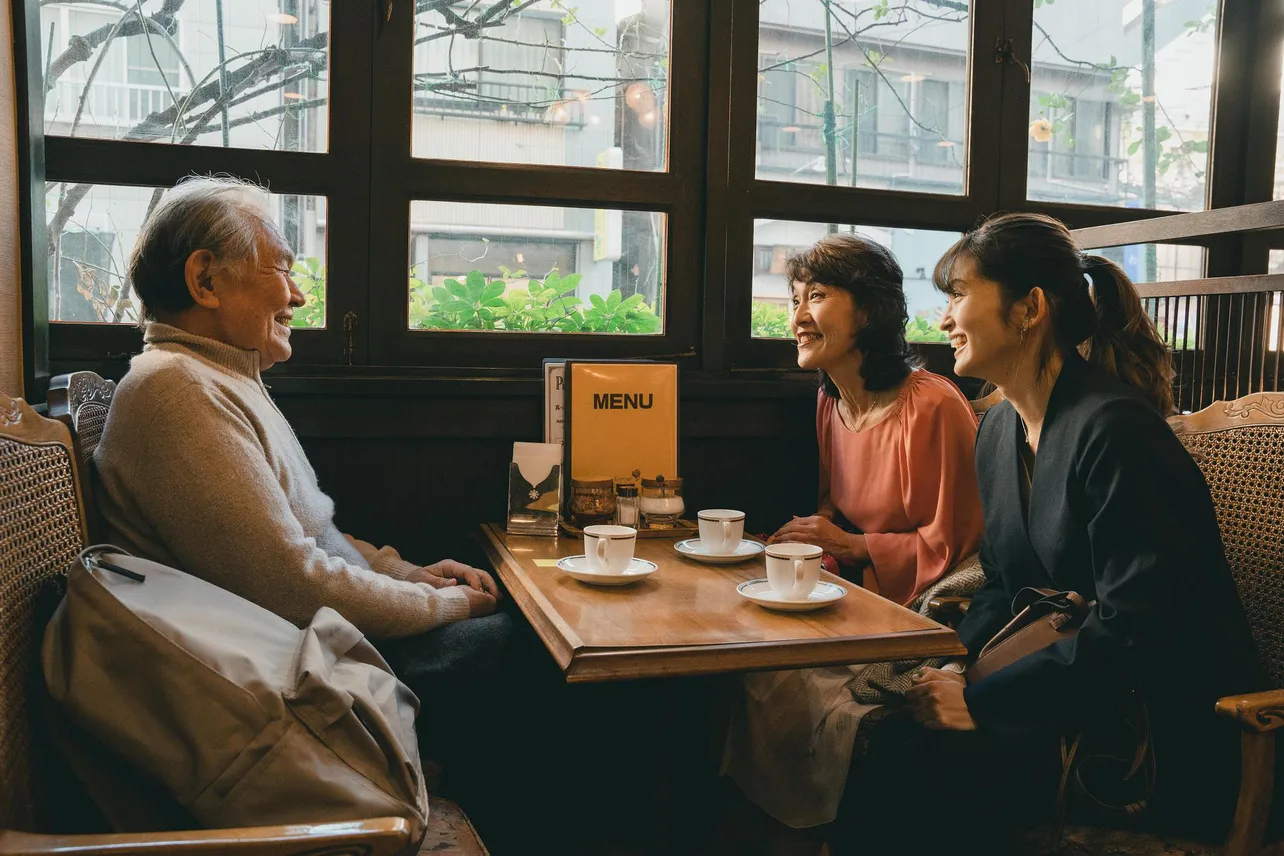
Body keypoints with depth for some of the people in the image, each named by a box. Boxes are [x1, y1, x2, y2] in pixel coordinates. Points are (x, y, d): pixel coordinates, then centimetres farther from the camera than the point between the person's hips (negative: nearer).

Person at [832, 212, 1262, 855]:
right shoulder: (998, 429, 8)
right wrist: (951, 668, -5)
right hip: (1066, 692, 7)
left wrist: (980, 700, -20)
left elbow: (1134, 629, -23)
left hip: (1169, 723, -7)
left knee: (922, 771, -25)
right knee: (875, 742, -13)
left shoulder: (1115, 430, -19)